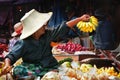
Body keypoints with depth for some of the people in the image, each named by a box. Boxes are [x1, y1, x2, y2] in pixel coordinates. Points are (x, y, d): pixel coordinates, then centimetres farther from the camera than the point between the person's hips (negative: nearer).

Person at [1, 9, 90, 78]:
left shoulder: (47, 35, 1)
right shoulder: (24, 43, -11)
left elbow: (64, 27, 6)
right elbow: (11, 56, -14)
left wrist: (80, 19, 6)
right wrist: (7, 64, -37)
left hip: (49, 67, 3)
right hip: (31, 68, -3)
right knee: (17, 71, -34)